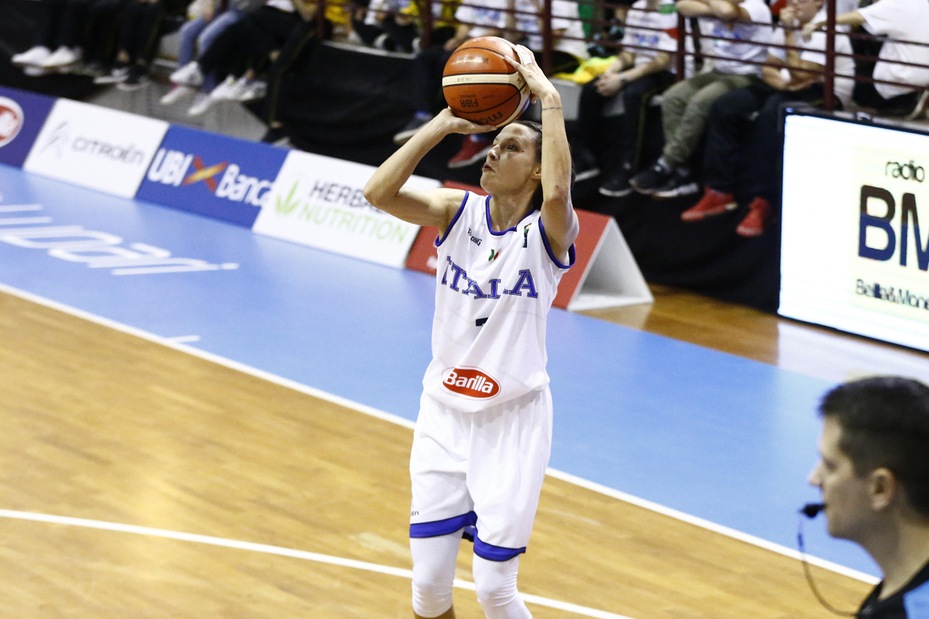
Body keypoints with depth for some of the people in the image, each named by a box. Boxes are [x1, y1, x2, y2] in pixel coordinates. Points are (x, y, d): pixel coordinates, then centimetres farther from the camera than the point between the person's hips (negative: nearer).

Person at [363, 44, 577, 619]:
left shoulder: (549, 233, -13)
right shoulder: (459, 211, -3)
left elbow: (557, 193, -38)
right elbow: (379, 191, -19)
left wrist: (550, 101, -33)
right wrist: (442, 124, -19)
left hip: (513, 420, -4)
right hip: (445, 410, 4)